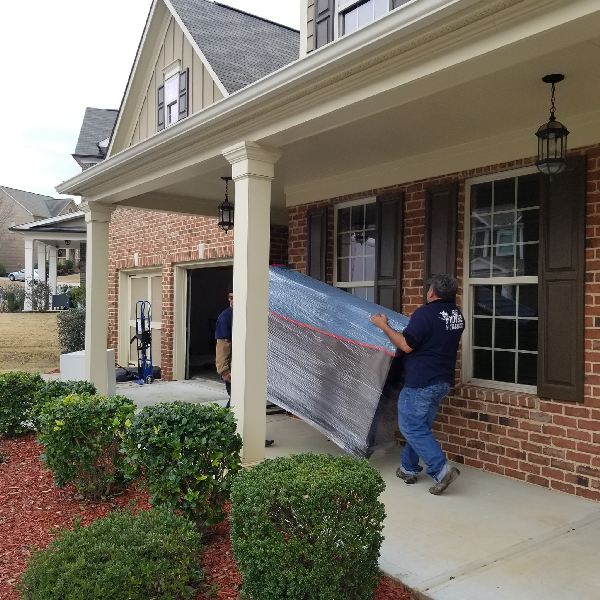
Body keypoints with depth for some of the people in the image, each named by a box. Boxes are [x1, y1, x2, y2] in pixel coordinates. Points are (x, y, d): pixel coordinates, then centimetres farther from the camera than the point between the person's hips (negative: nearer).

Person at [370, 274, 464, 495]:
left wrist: (384, 326, -8)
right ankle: (408, 469, 24)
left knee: (412, 427, -2)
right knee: (420, 425, 17)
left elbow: (406, 345, -19)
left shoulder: (425, 313, -17)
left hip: (420, 382, -9)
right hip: (443, 381, 9)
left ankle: (441, 469, -11)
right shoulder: (457, 315, 9)